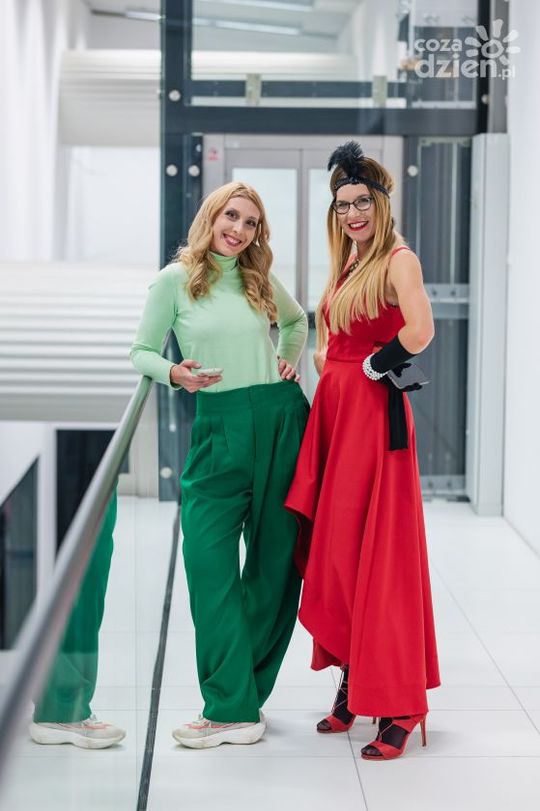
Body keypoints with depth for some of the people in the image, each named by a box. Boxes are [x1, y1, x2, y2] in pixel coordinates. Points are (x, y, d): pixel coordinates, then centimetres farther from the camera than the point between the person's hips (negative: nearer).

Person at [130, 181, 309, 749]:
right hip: (219, 427, -2)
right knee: (208, 560, -11)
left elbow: (297, 320, 30)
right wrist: (175, 374, -15)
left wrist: (289, 361, 14)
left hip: (281, 418, 3)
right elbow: (141, 352, 4)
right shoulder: (175, 281, 1)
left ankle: (235, 701, 11)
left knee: (275, 559, 2)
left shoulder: (261, 281, 9)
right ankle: (234, 706, -5)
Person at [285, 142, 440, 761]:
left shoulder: (398, 260, -9)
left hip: (375, 412, -8)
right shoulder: (344, 267, 16)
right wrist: (325, 363, 10)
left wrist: (373, 366, -11)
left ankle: (397, 706, -1)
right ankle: (353, 687, 19)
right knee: (334, 549, 9)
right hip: (334, 409, 9)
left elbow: (419, 331, -25)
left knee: (377, 553, -7)